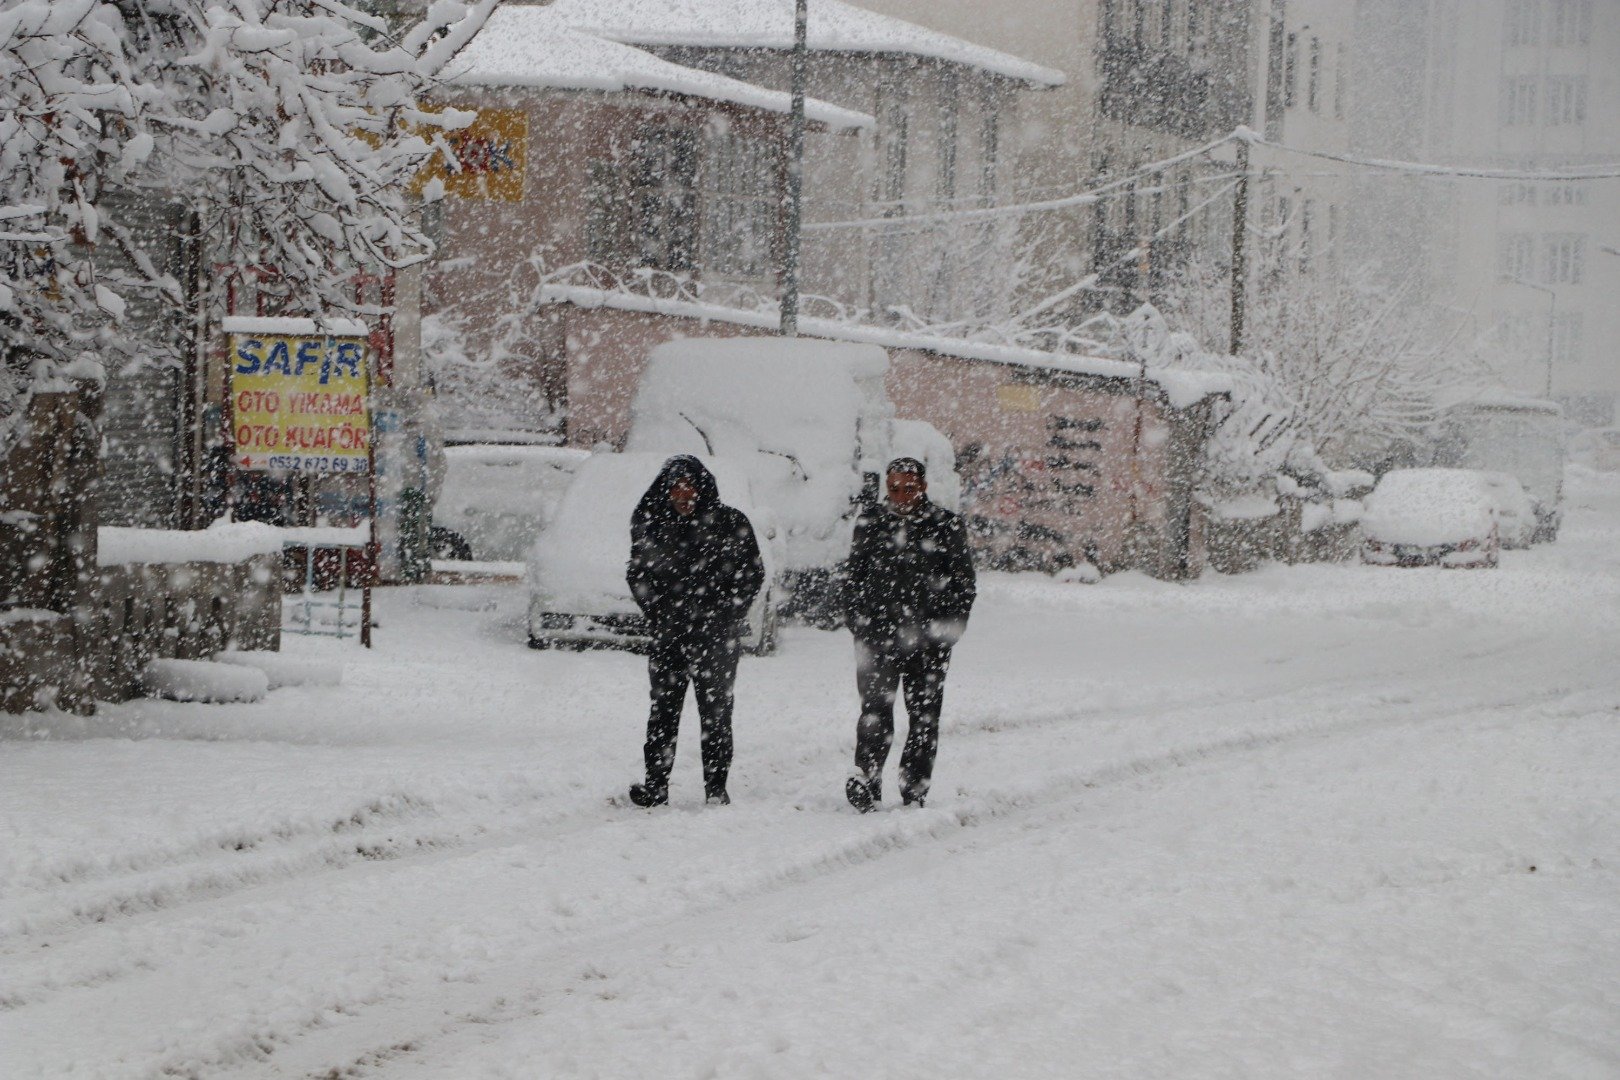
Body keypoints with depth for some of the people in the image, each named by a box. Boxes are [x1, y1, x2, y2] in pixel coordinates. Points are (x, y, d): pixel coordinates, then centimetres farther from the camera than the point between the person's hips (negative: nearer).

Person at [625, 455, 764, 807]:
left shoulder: (729, 523, -1)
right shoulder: (651, 524, 7)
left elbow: (753, 574, 3)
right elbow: (637, 573, 17)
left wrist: (726, 616, -5)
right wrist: (657, 612, 4)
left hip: (716, 634, -3)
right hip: (669, 633, 3)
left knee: (715, 711, -2)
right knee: (664, 708, 0)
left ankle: (716, 788, 1)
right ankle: (655, 784, 3)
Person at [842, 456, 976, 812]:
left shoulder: (947, 527, 5)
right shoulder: (870, 525, 10)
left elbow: (964, 583, 8)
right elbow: (854, 579, 16)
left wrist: (947, 630, -1)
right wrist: (858, 623, 5)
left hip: (927, 639, 0)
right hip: (876, 635, 0)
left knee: (924, 715, 4)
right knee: (875, 710, -14)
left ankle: (915, 790, 11)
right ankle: (865, 780, -20)